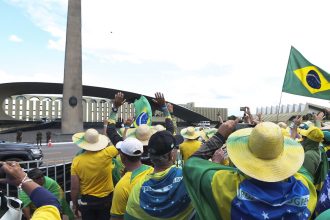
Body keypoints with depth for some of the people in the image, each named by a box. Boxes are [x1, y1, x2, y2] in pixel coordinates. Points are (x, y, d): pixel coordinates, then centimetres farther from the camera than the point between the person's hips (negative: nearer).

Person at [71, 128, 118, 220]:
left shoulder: (77, 160, -15)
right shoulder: (107, 154, -18)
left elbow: (74, 188, -9)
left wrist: (75, 205, 6)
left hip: (87, 201, 0)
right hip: (106, 200, 0)